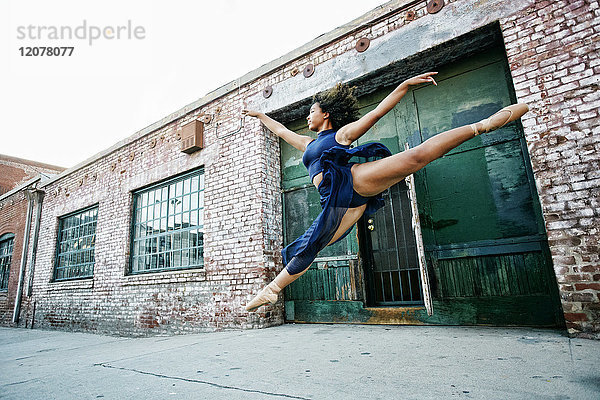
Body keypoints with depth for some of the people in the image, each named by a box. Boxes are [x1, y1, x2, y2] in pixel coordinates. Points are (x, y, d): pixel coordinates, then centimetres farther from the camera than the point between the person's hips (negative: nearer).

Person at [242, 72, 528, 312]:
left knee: (417, 156, -21)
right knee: (305, 251, 6)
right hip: (338, 207, 5)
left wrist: (405, 85, 3)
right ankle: (273, 289, 18)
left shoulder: (342, 134, 14)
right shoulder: (308, 144, 31)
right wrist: (260, 115, 53)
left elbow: (378, 111, 9)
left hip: (355, 181, -4)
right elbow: (281, 131, 43)